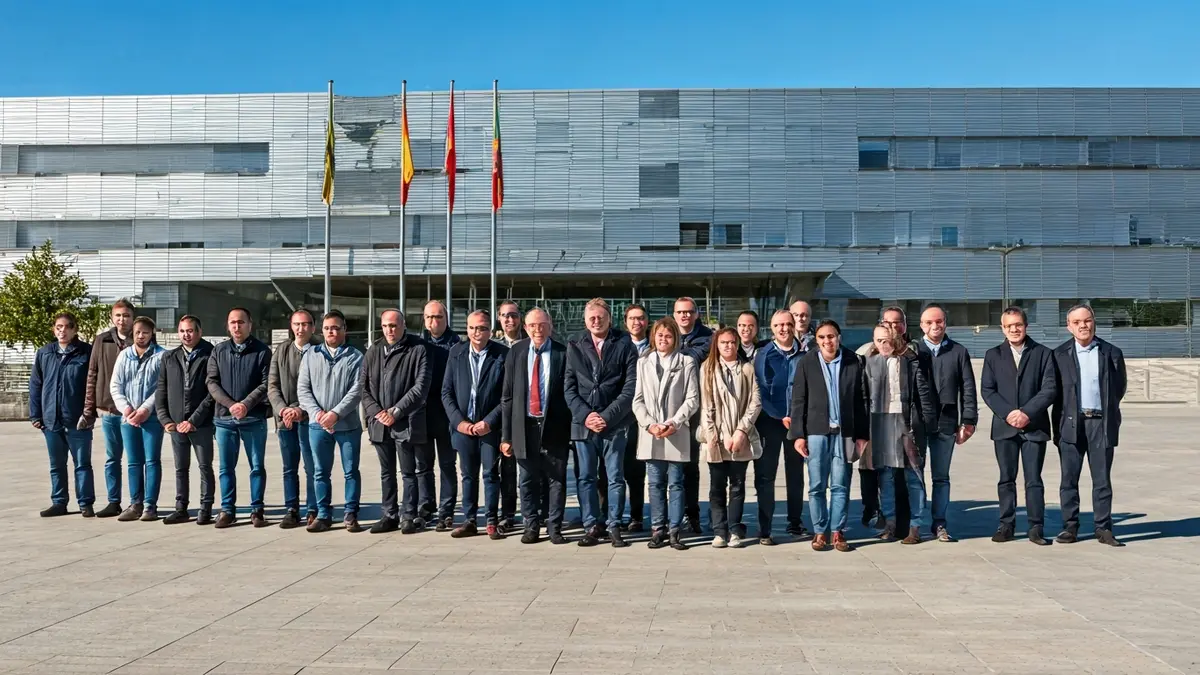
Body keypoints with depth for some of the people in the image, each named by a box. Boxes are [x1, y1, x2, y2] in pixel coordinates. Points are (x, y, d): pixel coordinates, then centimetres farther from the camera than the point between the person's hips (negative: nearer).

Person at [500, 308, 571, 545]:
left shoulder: (562, 353, -2)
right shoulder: (516, 352, 3)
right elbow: (507, 395, 4)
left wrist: (571, 428, -5)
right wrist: (506, 435, 1)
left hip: (554, 426, -1)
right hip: (525, 425, 1)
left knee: (556, 479, 6)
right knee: (528, 480, 9)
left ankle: (554, 527, 18)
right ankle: (531, 526, 23)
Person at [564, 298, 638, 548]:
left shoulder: (624, 346, 0)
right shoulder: (574, 346, 7)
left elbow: (630, 388, -5)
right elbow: (569, 387, 5)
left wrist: (607, 416, -11)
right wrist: (585, 415, -8)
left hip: (614, 424, -2)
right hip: (583, 423, 2)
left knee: (615, 478, 4)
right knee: (585, 478, 6)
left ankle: (613, 525, 14)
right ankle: (592, 526, 16)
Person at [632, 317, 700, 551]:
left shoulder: (687, 362, 4)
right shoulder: (643, 362, 11)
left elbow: (693, 399, -1)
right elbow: (637, 399, 6)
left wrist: (674, 423, -11)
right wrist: (649, 424, -8)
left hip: (677, 433, -2)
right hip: (650, 433, 2)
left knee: (676, 483, 1)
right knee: (656, 484, 6)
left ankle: (675, 531, 5)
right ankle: (658, 529, 12)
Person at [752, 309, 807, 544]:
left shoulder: (804, 354, 2)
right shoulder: (764, 355, -3)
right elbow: (760, 390, -7)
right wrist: (781, 417, -12)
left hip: (797, 421, 2)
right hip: (770, 421, -2)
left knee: (796, 474, 12)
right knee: (765, 475, -1)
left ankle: (795, 523, 24)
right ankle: (764, 530, 3)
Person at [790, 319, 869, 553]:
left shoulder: (853, 362, 1)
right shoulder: (807, 362, 1)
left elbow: (862, 400, 3)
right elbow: (798, 400, 1)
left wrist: (863, 434, 2)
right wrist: (798, 435, -4)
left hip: (844, 433, 0)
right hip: (816, 432, 0)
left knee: (840, 486, 4)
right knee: (817, 487, 4)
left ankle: (838, 531, 13)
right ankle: (820, 532, 13)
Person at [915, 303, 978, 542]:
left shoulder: (959, 352, 7)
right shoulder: (913, 351, 2)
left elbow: (968, 388, 5)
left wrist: (968, 421, 0)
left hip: (946, 423, 1)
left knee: (941, 476, 8)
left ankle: (939, 523, 15)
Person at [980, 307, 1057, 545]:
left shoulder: (1043, 354, 4)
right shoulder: (993, 355, 8)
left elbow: (1050, 388, -3)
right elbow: (987, 390, 2)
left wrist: (1027, 412, -14)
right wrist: (1007, 413, -11)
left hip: (1035, 425, -1)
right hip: (1004, 426, 2)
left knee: (1034, 479, 1)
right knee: (1006, 478, 6)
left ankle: (1036, 528, 7)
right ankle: (1006, 525, 12)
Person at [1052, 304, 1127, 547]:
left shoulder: (1112, 353, 4)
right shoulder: (1060, 354, 3)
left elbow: (1120, 386, 15)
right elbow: (1054, 390, 7)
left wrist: (1107, 409, 15)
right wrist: (1061, 418, 4)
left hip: (1101, 423, 0)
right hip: (1071, 424, 0)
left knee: (1102, 479, 4)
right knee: (1069, 479, 3)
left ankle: (1103, 528, 11)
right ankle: (1070, 527, 10)